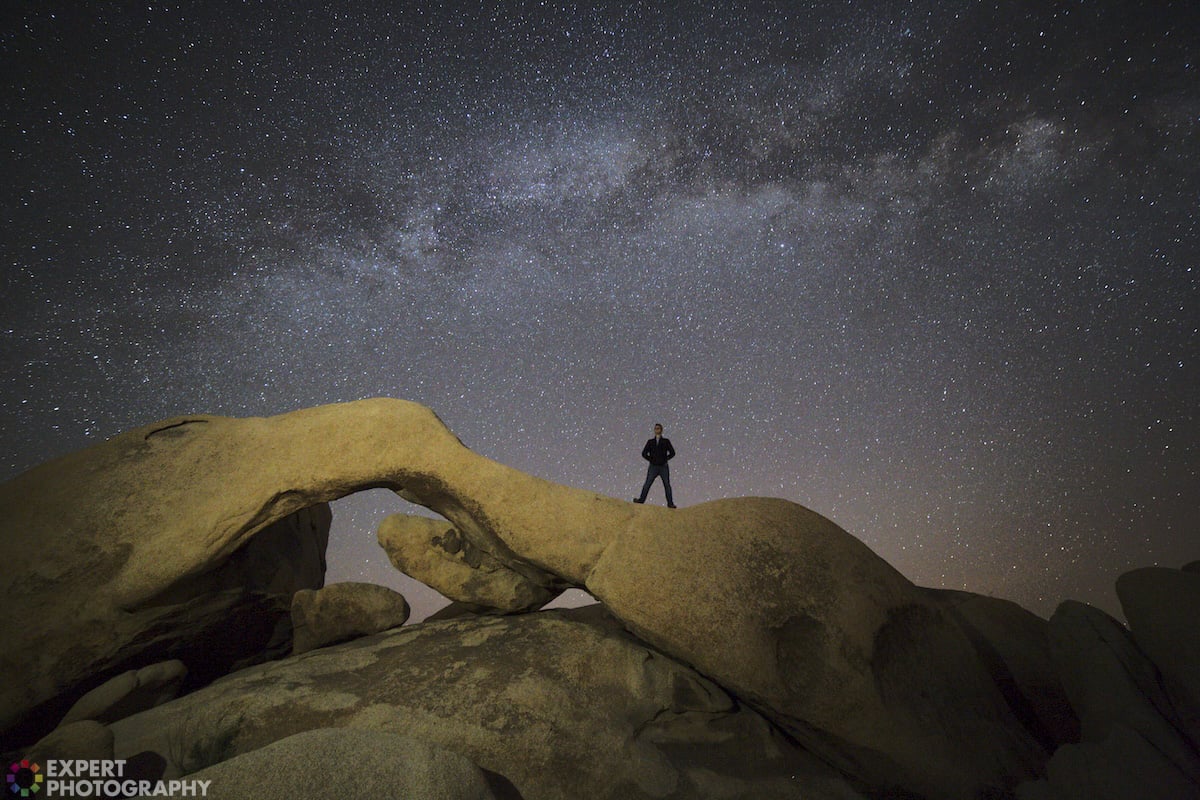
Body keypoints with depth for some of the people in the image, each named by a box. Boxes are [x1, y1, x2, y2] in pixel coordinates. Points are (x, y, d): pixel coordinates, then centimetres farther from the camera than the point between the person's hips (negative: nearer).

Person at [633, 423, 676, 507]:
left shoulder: (666, 441, 8)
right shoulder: (650, 442, 12)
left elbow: (672, 453, 5)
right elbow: (644, 453, 12)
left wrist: (665, 459, -2)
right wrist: (651, 459, 1)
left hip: (663, 467, -1)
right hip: (653, 467, 1)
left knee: (667, 485, -2)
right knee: (647, 484, -7)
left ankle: (670, 503, -1)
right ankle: (641, 499, -7)